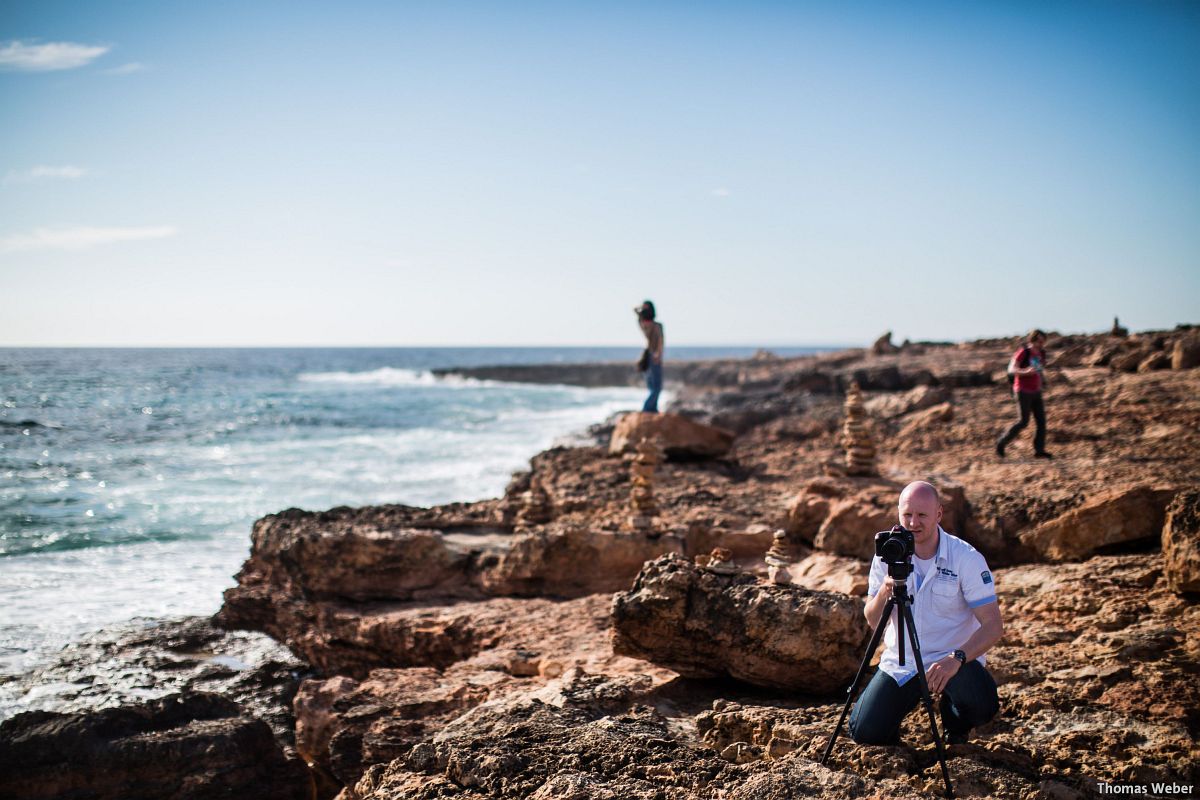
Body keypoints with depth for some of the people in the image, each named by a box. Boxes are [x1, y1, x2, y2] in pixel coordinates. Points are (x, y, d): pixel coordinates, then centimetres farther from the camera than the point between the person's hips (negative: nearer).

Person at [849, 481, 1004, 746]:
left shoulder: (967, 558, -16)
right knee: (865, 733, -12)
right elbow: (873, 621, -6)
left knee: (983, 706, -33)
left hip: (955, 659, -2)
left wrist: (956, 658, -35)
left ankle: (955, 723, 5)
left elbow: (993, 625, -19)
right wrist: (884, 593, -28)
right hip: (900, 662, 3)